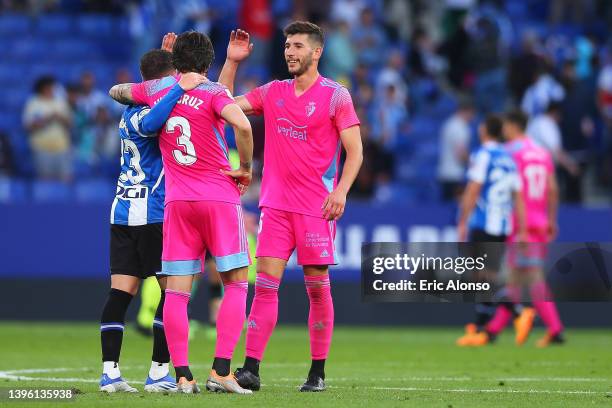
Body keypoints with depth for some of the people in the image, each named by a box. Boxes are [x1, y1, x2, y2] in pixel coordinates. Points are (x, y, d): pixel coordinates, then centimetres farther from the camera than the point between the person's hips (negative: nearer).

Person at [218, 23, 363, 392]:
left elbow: (355, 151, -5)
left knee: (317, 287, 0)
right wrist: (232, 62, 7)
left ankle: (318, 372, 8)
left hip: (317, 208, -4)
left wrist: (340, 191, -17)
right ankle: (251, 369, -8)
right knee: (265, 283, -5)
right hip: (276, 205, 4)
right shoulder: (273, 92, 12)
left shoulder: (335, 95, -2)